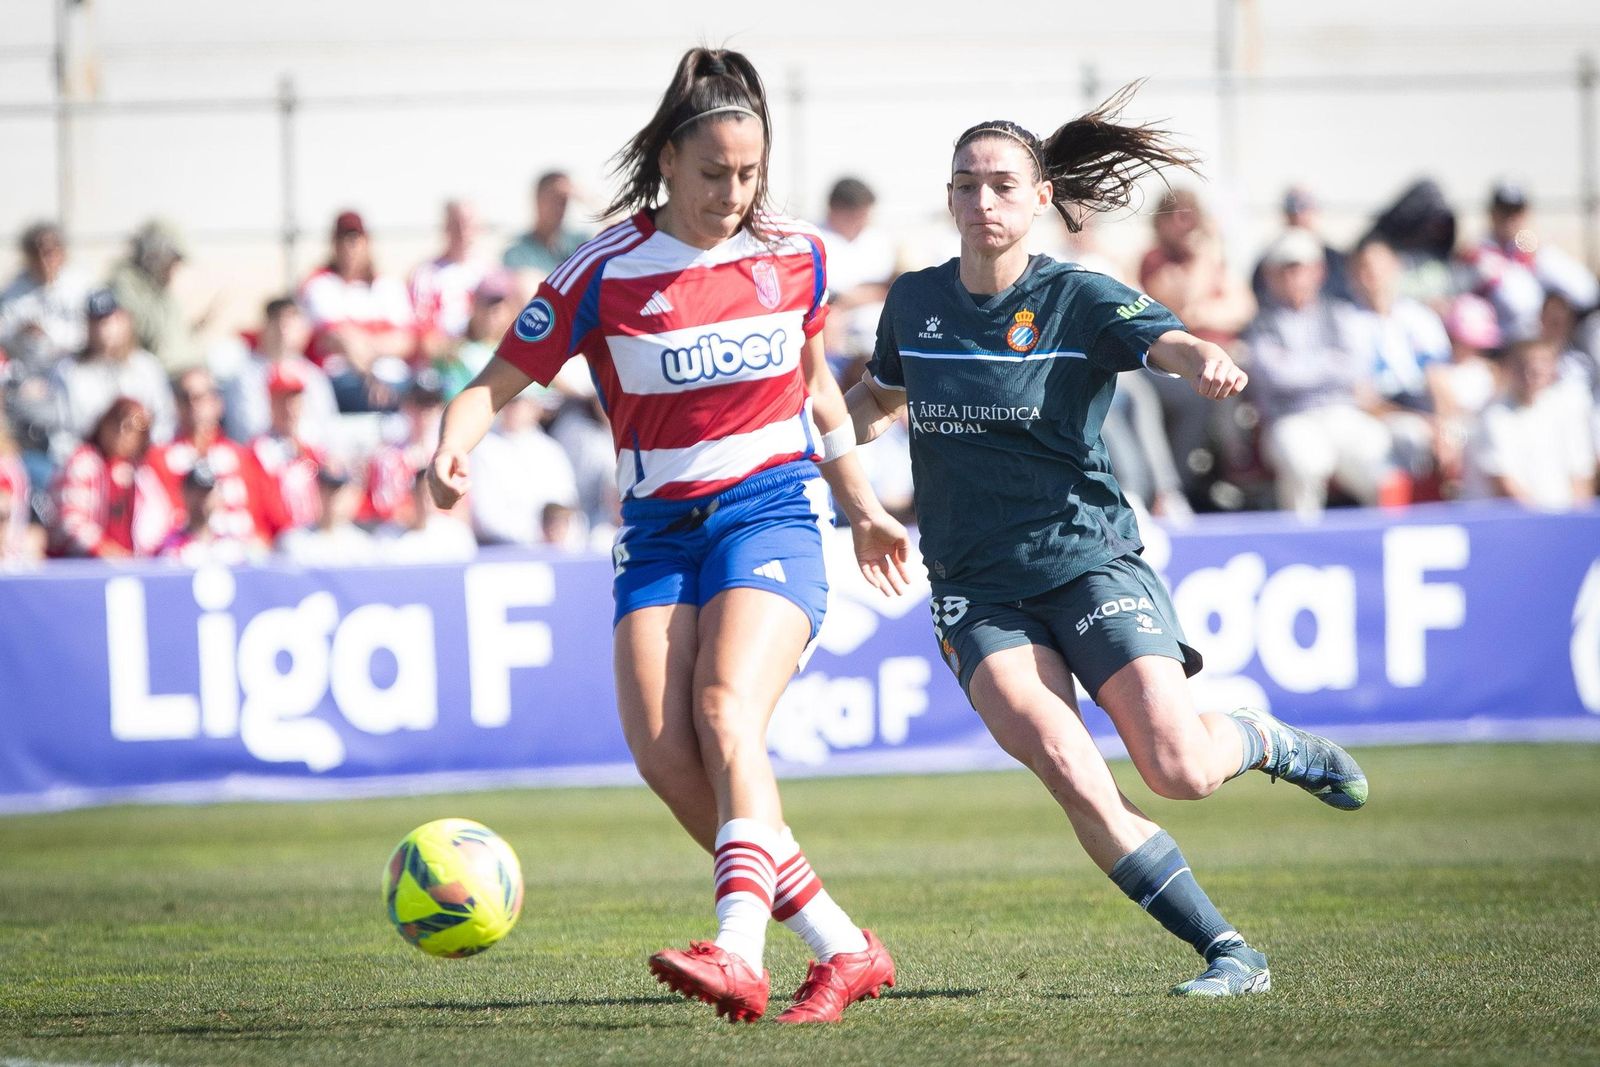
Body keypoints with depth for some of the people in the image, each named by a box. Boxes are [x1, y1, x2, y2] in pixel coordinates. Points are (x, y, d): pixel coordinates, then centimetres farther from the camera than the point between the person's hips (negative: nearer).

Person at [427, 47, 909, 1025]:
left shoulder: (796, 256, 3)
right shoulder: (606, 274, -4)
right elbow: (500, 384, 0)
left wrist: (861, 507, 27)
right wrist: (452, 450, -22)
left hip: (771, 513, -1)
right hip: (659, 530, 2)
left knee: (727, 712, -26)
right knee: (663, 750, -15)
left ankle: (739, 955, -42)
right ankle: (845, 950, -5)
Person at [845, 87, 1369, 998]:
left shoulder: (1079, 300, -5)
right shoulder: (915, 302, 7)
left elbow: (1170, 343, -24)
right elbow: (879, 399, 27)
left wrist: (1209, 361, -47)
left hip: (1088, 557, -2)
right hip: (978, 590, 2)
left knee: (1181, 772, -15)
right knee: (1068, 767, -21)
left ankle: (1268, 742, 23)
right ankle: (1229, 953, -14)